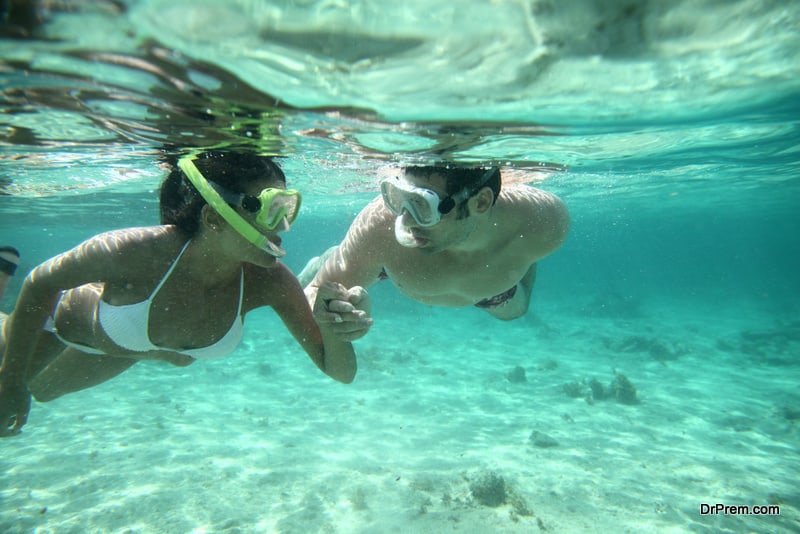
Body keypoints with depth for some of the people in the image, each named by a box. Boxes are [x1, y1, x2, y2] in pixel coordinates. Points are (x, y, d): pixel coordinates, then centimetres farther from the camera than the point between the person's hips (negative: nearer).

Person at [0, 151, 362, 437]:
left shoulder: (270, 281, -35)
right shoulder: (141, 251, -44)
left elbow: (342, 373, -32)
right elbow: (40, 284, -23)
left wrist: (331, 327, -54)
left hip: (128, 346, 4)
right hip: (67, 319, -4)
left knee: (42, 389, 33)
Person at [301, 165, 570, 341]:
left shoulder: (543, 224, -44)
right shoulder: (379, 227, -48)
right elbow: (315, 293, -36)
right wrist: (334, 311, -60)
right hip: (388, 259, -1)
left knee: (512, 310, 34)